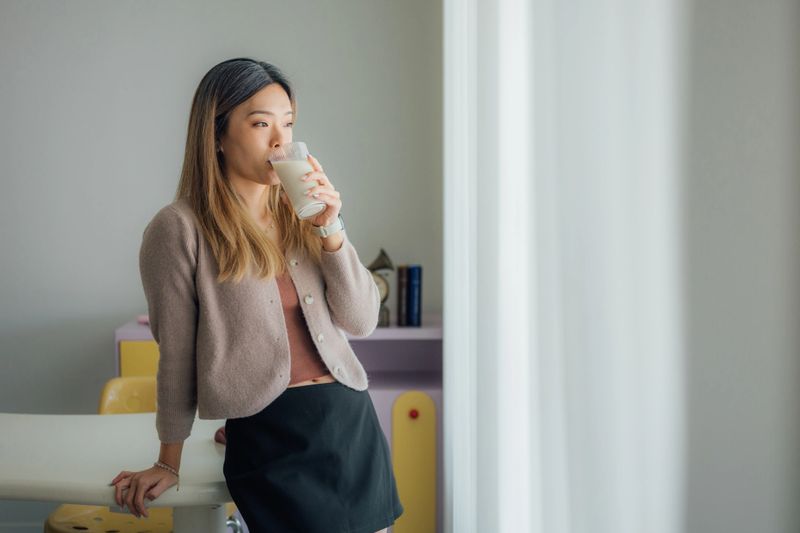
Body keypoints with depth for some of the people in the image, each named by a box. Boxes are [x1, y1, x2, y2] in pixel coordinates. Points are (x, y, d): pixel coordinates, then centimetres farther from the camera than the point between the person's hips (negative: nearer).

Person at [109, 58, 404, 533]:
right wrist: (168, 465, 6)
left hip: (353, 421, 6)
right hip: (270, 443, -6)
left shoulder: (302, 213, 10)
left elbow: (362, 321, 5)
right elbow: (176, 354, -2)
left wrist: (330, 230, -7)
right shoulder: (180, 229, -7)